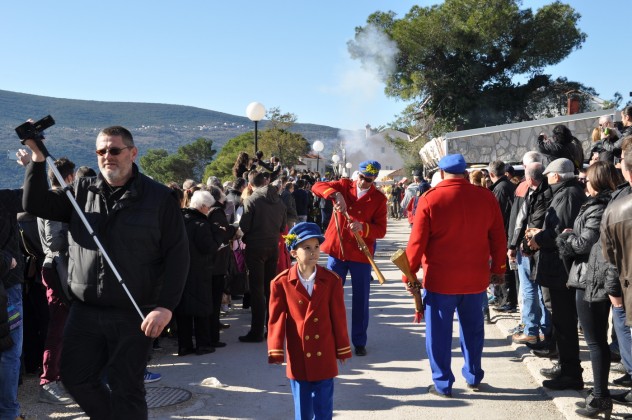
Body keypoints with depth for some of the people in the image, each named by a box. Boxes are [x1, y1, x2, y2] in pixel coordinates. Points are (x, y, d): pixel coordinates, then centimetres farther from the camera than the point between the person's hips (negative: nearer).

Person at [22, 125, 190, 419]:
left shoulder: (159, 197, -5)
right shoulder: (83, 191, 7)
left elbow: (177, 254, -8)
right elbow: (36, 204, 1)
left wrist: (165, 306, -16)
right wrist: (38, 157, -10)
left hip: (132, 314, -4)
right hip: (84, 310, 4)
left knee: (126, 389, 7)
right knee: (75, 378, 13)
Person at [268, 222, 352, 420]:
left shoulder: (331, 280, -2)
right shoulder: (281, 283, -6)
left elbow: (339, 317, 2)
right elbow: (276, 318, -5)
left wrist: (343, 349, 6)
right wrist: (275, 351, -10)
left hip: (324, 357, 1)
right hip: (298, 359, -1)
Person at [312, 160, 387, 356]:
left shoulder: (379, 199, -3)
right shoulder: (344, 186, 0)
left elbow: (381, 230, -7)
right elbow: (317, 187, -12)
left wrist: (362, 227, -26)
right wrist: (335, 194, -29)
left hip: (361, 254, -1)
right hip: (337, 251, 1)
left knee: (361, 299, 7)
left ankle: (359, 342, 21)